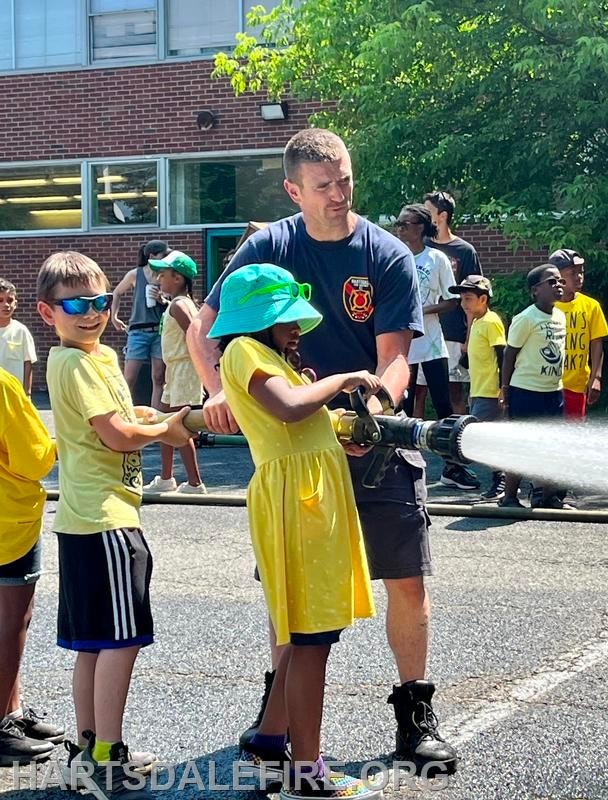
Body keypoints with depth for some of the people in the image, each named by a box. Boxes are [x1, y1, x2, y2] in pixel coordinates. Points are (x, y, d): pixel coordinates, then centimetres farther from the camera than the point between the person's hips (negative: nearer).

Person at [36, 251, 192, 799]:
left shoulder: (100, 355, 16)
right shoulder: (76, 363, -14)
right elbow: (116, 435, -17)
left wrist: (143, 419, 3)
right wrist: (167, 430, -2)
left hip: (88, 519, 10)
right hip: (105, 518, -10)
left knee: (92, 642, 14)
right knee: (121, 640, -8)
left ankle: (88, 751, 22)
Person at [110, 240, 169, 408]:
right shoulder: (135, 275, 1)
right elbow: (117, 293, 19)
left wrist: (162, 300, -12)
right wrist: (114, 316, 16)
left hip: (160, 331, 1)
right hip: (138, 331, -1)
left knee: (158, 378, 1)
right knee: (129, 379, -3)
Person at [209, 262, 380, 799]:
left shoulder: (271, 357, 24)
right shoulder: (245, 350, -6)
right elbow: (288, 407, -24)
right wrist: (343, 380, -11)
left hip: (318, 493, 10)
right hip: (295, 494, -10)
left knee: (309, 635, 15)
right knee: (311, 639, -6)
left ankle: (269, 742, 26)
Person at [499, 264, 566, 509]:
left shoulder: (560, 316, 8)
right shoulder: (526, 319, -14)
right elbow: (510, 354, -9)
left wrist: (557, 383, 16)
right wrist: (506, 390, -7)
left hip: (554, 391, 7)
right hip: (526, 391, -7)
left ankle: (548, 497, 20)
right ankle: (509, 498, 9)